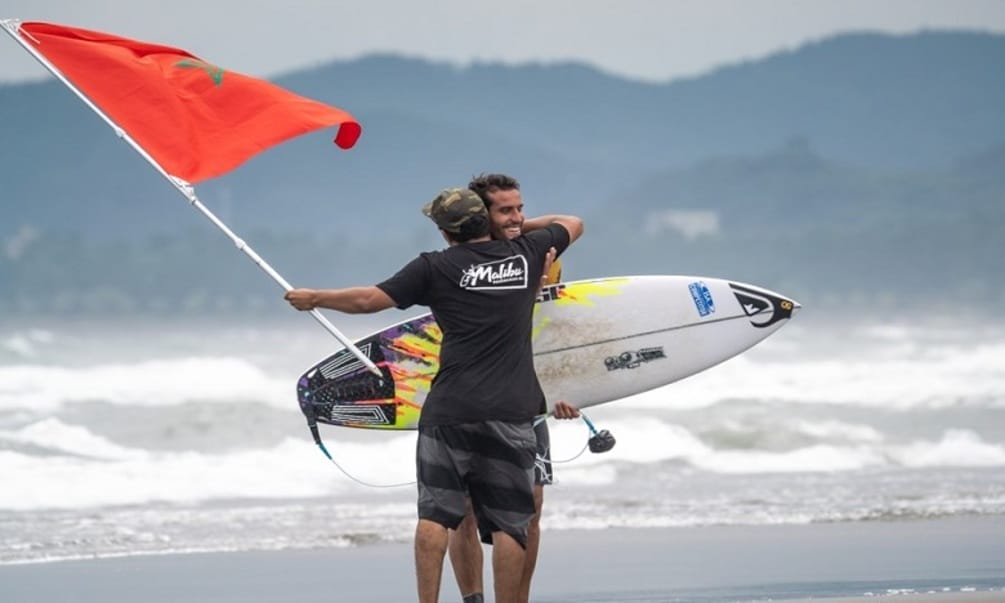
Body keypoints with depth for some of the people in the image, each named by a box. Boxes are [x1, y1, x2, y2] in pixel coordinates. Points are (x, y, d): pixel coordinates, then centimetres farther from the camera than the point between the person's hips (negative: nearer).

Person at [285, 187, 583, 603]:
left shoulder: (436, 267, -1)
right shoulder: (525, 254, 7)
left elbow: (369, 300, 0)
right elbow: (573, 224, 26)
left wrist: (314, 298, 15)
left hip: (449, 409, -1)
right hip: (512, 413, 1)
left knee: (435, 512, 4)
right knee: (509, 522, 2)